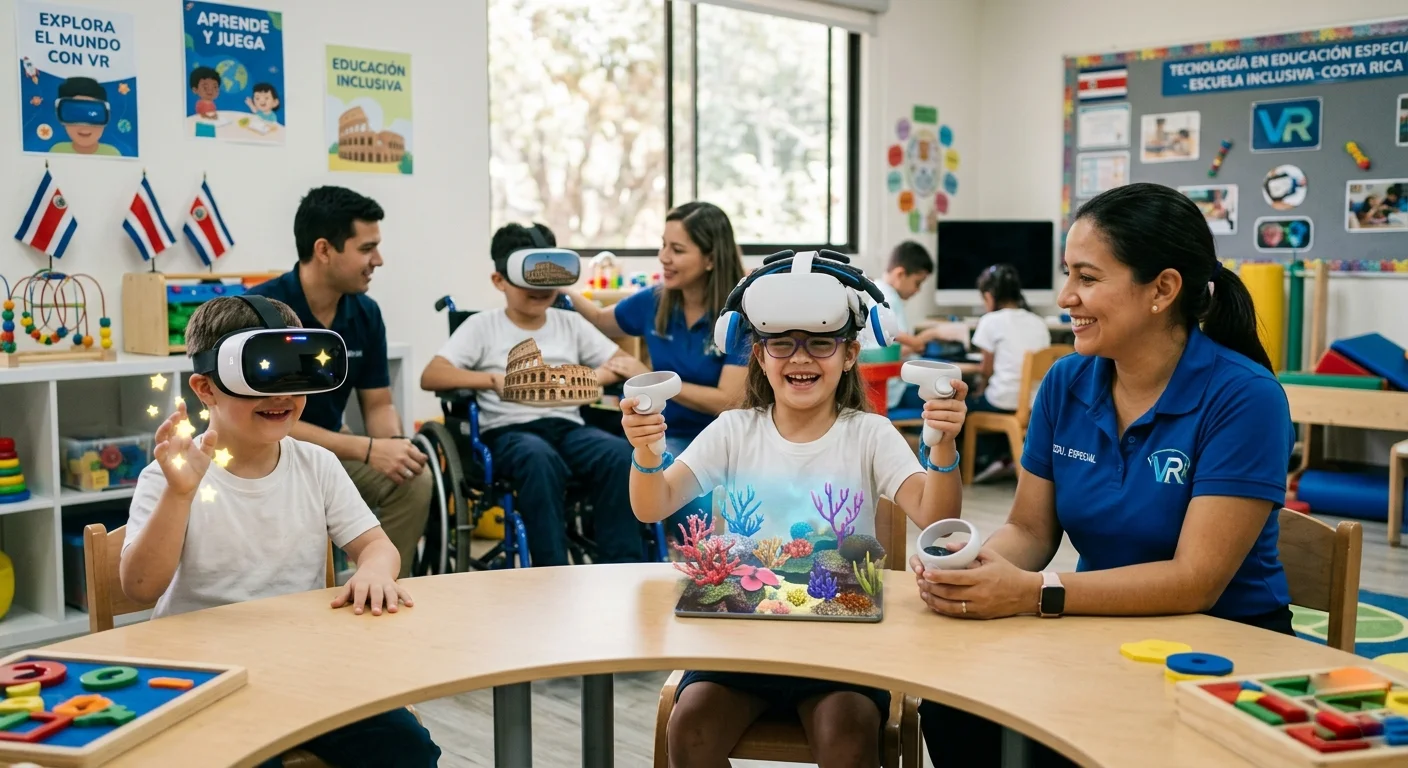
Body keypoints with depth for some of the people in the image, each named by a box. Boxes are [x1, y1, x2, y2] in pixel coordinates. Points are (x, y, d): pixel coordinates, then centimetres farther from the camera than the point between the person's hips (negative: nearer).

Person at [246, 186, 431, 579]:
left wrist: (394, 443, -22)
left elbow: (378, 404, 3)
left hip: (331, 450, 6)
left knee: (413, 482, -19)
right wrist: (367, 449, -30)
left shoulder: (366, 313, -3)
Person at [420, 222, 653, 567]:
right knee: (540, 458, -38)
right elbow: (430, 376, -4)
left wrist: (602, 375, -13)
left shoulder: (571, 323, 18)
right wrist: (491, 379, -19)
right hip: (508, 430, -3)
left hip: (568, 425, 3)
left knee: (620, 453, -30)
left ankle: (622, 568, -24)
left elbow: (630, 365, 11)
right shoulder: (482, 326, 9)